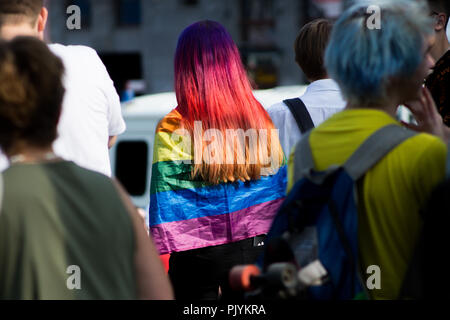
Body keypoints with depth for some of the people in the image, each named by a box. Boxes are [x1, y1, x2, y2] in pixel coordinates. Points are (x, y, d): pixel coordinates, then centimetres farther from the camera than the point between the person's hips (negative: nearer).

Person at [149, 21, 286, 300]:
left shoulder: (173, 130, -10)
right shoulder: (261, 120, 3)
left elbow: (165, 206, -10)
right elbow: (279, 192, 8)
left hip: (199, 256, -4)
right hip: (256, 250, 4)